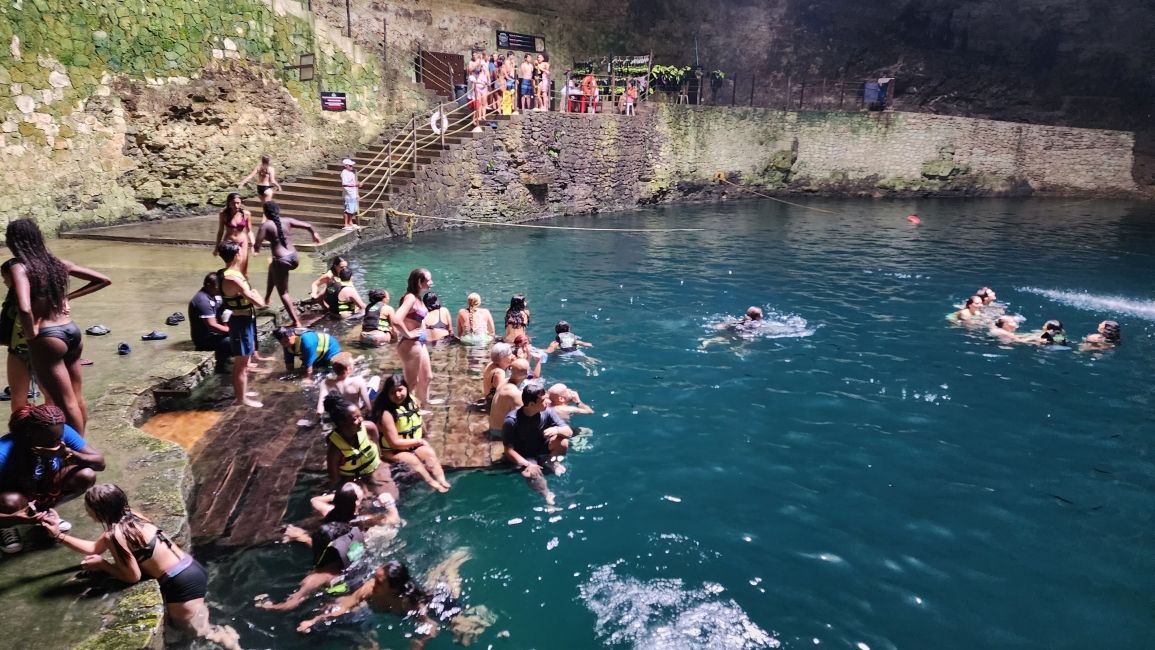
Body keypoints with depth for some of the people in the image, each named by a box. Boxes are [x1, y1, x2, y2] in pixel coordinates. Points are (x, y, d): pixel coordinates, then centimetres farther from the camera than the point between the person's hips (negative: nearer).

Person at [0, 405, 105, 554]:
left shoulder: (62, 432, -25)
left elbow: (100, 463, -22)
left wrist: (70, 454, -40)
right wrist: (14, 519, -52)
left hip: (41, 489, 4)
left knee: (86, 476, -23)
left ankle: (44, 511, 4)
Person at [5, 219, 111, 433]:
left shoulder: (19, 268, -12)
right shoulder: (57, 262, 7)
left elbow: (24, 309, -28)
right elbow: (103, 280, 14)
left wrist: (31, 334, -11)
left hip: (48, 339, -7)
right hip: (72, 332, 7)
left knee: (66, 404, 3)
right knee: (77, 398, 18)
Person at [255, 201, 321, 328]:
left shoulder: (265, 225, -7)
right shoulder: (287, 221, 5)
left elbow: (256, 247, -11)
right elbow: (308, 226, 9)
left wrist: (256, 249, 14)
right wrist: (314, 234, 30)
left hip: (282, 260, -6)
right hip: (294, 257, 7)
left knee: (283, 293, 8)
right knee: (272, 266, 39)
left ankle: (296, 322, 4)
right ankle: (267, 298, 48)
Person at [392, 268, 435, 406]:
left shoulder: (417, 298, 5)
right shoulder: (410, 298, -23)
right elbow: (396, 320, -35)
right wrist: (408, 334, -22)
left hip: (419, 342, 9)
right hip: (411, 344, -9)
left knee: (427, 376, 25)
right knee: (412, 380, 7)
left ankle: (424, 400, 45)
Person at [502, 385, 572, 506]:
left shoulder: (547, 412, -15)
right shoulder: (512, 421, -26)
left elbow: (569, 432, -13)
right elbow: (509, 450, -20)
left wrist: (556, 430, -35)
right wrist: (527, 464, -32)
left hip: (542, 450, 3)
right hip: (524, 456, -3)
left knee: (562, 440, -25)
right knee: (531, 474, -34)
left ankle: (551, 461, 3)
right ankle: (549, 497, -8)